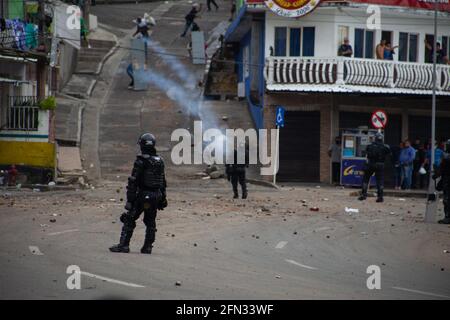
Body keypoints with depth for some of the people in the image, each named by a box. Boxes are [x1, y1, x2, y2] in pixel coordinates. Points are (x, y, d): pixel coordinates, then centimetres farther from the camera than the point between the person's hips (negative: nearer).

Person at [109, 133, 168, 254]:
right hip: (155, 196, 6)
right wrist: (162, 198, 20)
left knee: (129, 220, 1)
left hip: (142, 195, -6)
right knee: (150, 222, 13)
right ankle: (147, 247, 12)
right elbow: (163, 181, 13)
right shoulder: (160, 161, 8)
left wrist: (130, 198, -12)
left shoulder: (141, 161, -13)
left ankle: (124, 245, -4)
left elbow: (133, 181, -15)